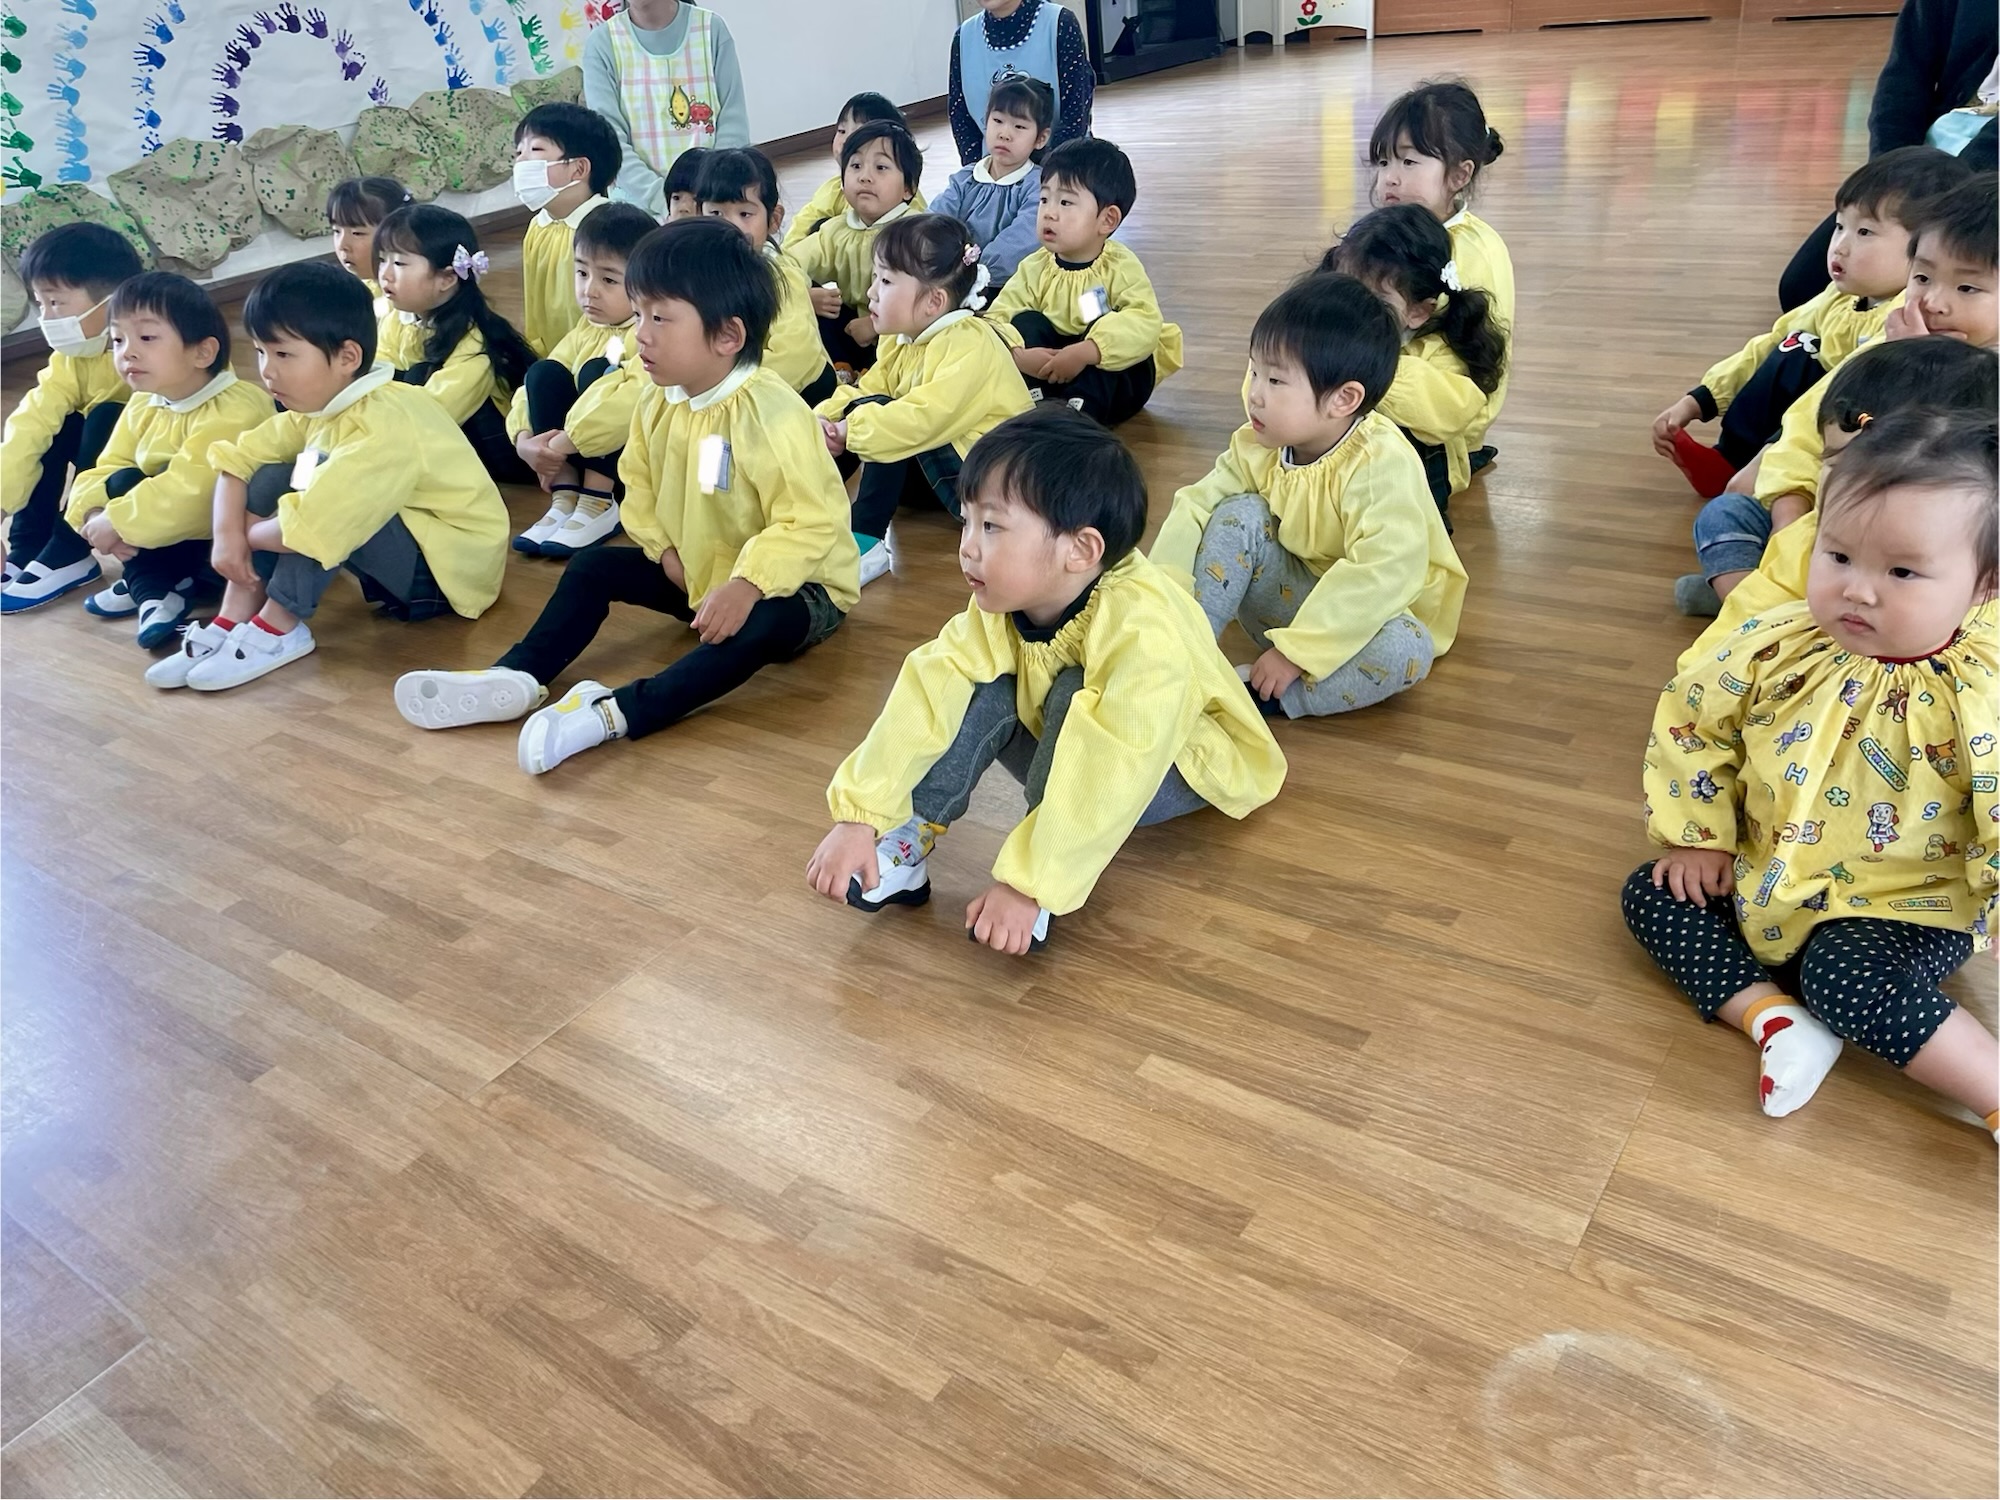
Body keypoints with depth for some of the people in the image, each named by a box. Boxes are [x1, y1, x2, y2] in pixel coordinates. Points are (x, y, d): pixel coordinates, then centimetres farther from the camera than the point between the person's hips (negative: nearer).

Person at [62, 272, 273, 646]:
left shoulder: (233, 413, -27)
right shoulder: (142, 405, 2)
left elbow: (190, 492, -34)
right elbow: (107, 467, 2)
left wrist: (116, 522, -25)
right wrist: (93, 513, -20)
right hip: (179, 532, 8)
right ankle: (153, 589, -11)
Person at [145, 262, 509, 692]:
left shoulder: (385, 426, -29)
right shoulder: (322, 404, -1)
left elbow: (308, 530, -36)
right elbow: (239, 456, 5)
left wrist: (249, 532, -15)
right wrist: (227, 531, -11)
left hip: (452, 567, -9)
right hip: (399, 535, 9)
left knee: (322, 494, -28)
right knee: (270, 477, 0)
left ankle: (278, 629, -14)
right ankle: (234, 620, -4)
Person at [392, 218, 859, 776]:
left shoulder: (773, 415, -28)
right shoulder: (659, 403, -4)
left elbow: (810, 524, -31)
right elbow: (639, 484, 8)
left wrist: (746, 585, -39)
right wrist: (665, 548, -8)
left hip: (786, 584, -8)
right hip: (696, 572, 8)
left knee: (763, 625, -39)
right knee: (593, 567, 2)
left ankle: (617, 712, -47)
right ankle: (517, 678, -10)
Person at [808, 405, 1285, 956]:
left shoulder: (1143, 633, -38)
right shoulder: (999, 607, -19)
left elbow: (1110, 779, -42)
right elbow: (926, 694, -25)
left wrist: (1028, 885, -43)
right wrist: (858, 817, -32)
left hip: (1182, 765, -5)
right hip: (1068, 754, 5)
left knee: (1075, 696, -33)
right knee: (981, 686, -19)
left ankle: (1044, 893, -24)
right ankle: (910, 840, -15)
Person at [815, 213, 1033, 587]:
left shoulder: (969, 346, -24)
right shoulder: (903, 340, 6)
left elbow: (927, 417, -35)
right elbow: (867, 388, 4)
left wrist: (850, 429, -29)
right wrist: (824, 419, -16)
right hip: (939, 464, 9)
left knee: (884, 426, -26)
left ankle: (867, 540, -23)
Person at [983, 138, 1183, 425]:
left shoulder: (1121, 267, -16)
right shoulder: (1035, 268, -6)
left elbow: (1145, 324, -33)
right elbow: (997, 318, -13)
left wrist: (1082, 353, -45)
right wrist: (1019, 356, -36)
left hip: (1113, 374, -3)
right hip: (1048, 375, 3)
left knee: (1104, 325, -29)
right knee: (1027, 322, -18)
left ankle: (1080, 410, -40)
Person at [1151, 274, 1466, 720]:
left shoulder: (1383, 465, -29)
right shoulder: (1258, 446, -10)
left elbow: (1384, 573, -37)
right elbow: (1198, 505, -12)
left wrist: (1294, 651, -37)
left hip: (1374, 612, -4)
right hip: (1298, 593, 5)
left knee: (1406, 652, -36)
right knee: (1238, 515, -16)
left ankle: (1247, 692, -31)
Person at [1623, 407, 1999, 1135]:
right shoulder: (1777, 647, -12)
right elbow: (1691, 722, 1)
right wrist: (1698, 835, 1)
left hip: (1902, 907, -5)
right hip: (1767, 881, 5)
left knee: (1844, 975, -30)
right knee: (1651, 895, -5)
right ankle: (1773, 1017, -14)